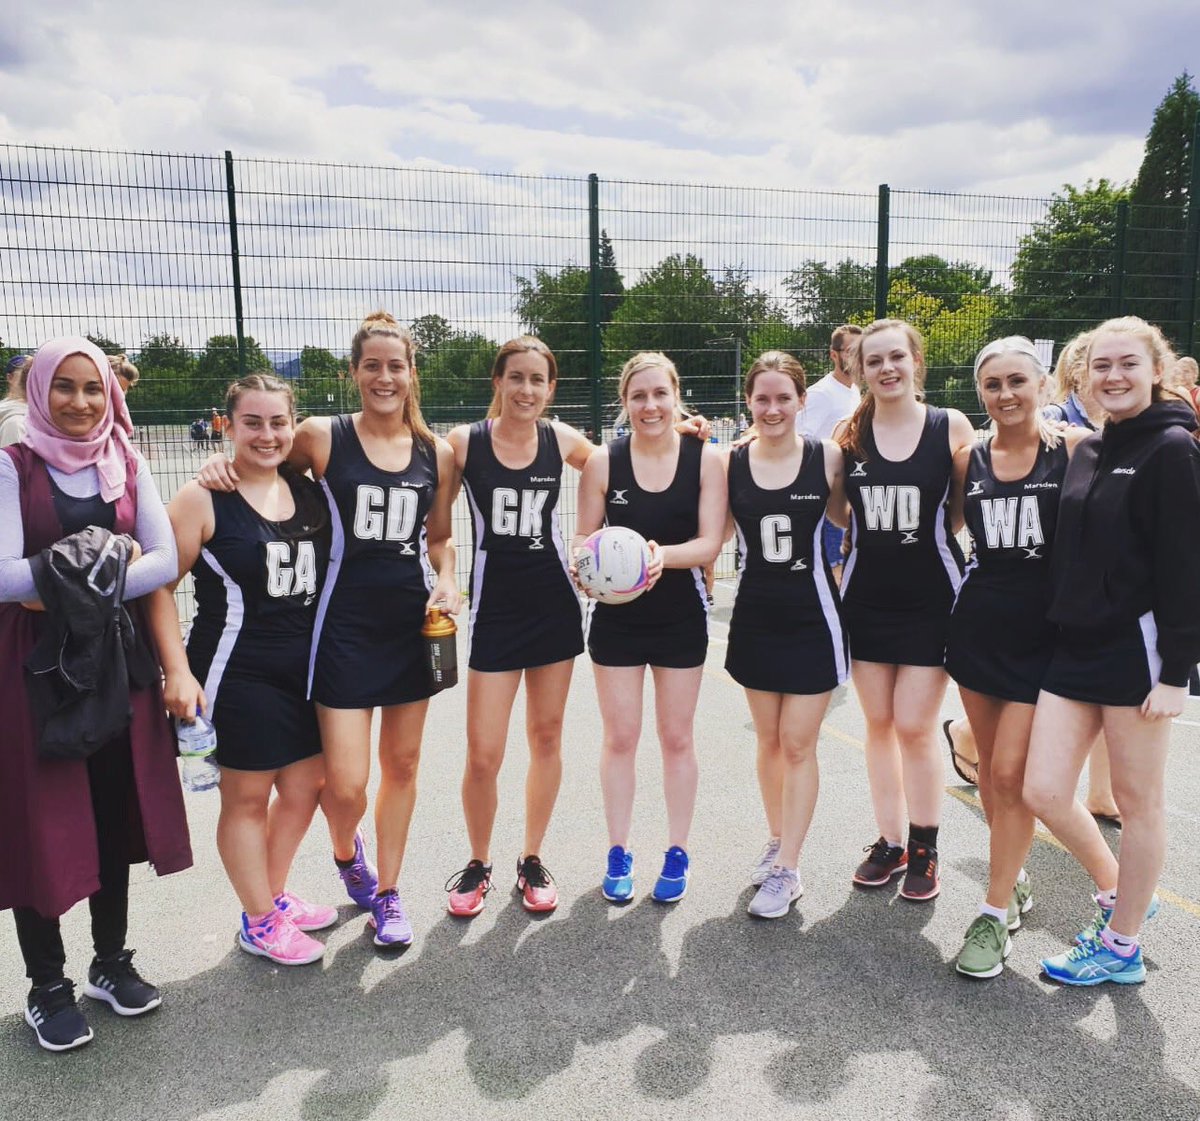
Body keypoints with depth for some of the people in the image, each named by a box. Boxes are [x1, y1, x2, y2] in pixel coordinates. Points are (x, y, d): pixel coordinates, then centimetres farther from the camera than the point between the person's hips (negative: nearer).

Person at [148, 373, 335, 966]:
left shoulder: (308, 492, 6)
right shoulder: (202, 499, -11)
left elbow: (331, 573, 17)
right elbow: (160, 584, -11)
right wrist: (178, 671, -17)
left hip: (305, 668, 6)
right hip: (237, 673, -6)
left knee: (305, 787, 16)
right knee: (246, 797, 7)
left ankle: (274, 895, 38)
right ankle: (259, 923, 26)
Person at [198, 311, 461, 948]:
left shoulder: (436, 452, 3)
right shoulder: (321, 436, -5)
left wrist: (446, 582, -4)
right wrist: (222, 466, -10)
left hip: (413, 622, 3)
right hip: (344, 625, -3)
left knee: (402, 764, 12)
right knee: (346, 786, -4)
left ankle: (385, 894, 32)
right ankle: (346, 851, 33)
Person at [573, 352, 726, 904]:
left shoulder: (705, 458, -7)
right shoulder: (602, 462, -6)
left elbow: (710, 542, -12)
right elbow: (584, 537, -1)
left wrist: (664, 555, -30)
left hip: (682, 616, 0)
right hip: (616, 616, 0)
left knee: (677, 737, 11)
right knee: (619, 737, 9)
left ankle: (677, 852, 28)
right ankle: (618, 852, 26)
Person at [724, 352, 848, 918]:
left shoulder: (827, 457, -7)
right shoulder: (730, 462, -2)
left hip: (811, 619, -3)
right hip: (755, 618, 3)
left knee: (797, 745, 2)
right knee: (768, 740, 15)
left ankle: (787, 870, 14)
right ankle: (777, 839, 35)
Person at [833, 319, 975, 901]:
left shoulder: (951, 426, -5)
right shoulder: (849, 434, 1)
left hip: (929, 599, -3)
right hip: (867, 598, 3)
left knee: (914, 727, -2)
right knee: (878, 723, 10)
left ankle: (924, 850, 18)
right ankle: (889, 841, 26)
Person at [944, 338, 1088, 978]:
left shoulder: (1074, 448, -6)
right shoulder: (969, 459, 5)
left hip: (1044, 633, -4)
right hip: (978, 628, 4)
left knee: (1011, 773, -5)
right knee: (991, 767, 13)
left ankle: (996, 913, 10)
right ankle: (1014, 878, 34)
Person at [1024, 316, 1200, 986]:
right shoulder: (1086, 452, 12)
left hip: (1137, 650, -6)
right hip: (1074, 647, 7)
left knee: (1137, 799, 8)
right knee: (1045, 792, 5)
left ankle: (1122, 945, 24)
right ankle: (1117, 890, 32)